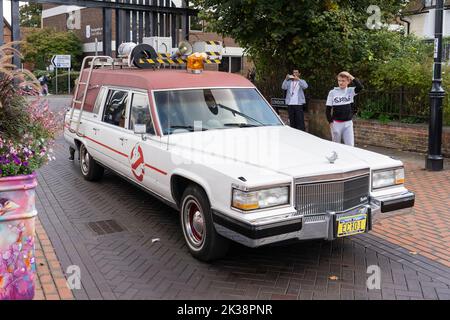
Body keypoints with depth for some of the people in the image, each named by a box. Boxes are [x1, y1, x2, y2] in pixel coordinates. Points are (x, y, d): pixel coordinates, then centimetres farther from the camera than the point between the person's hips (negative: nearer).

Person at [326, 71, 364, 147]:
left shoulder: (350, 91, -1)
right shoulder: (332, 92, -4)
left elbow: (360, 87, -21)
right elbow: (328, 109, -1)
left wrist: (351, 77, -20)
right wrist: (330, 122, -6)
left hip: (348, 123, 1)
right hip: (336, 123, -1)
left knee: (350, 145, 0)